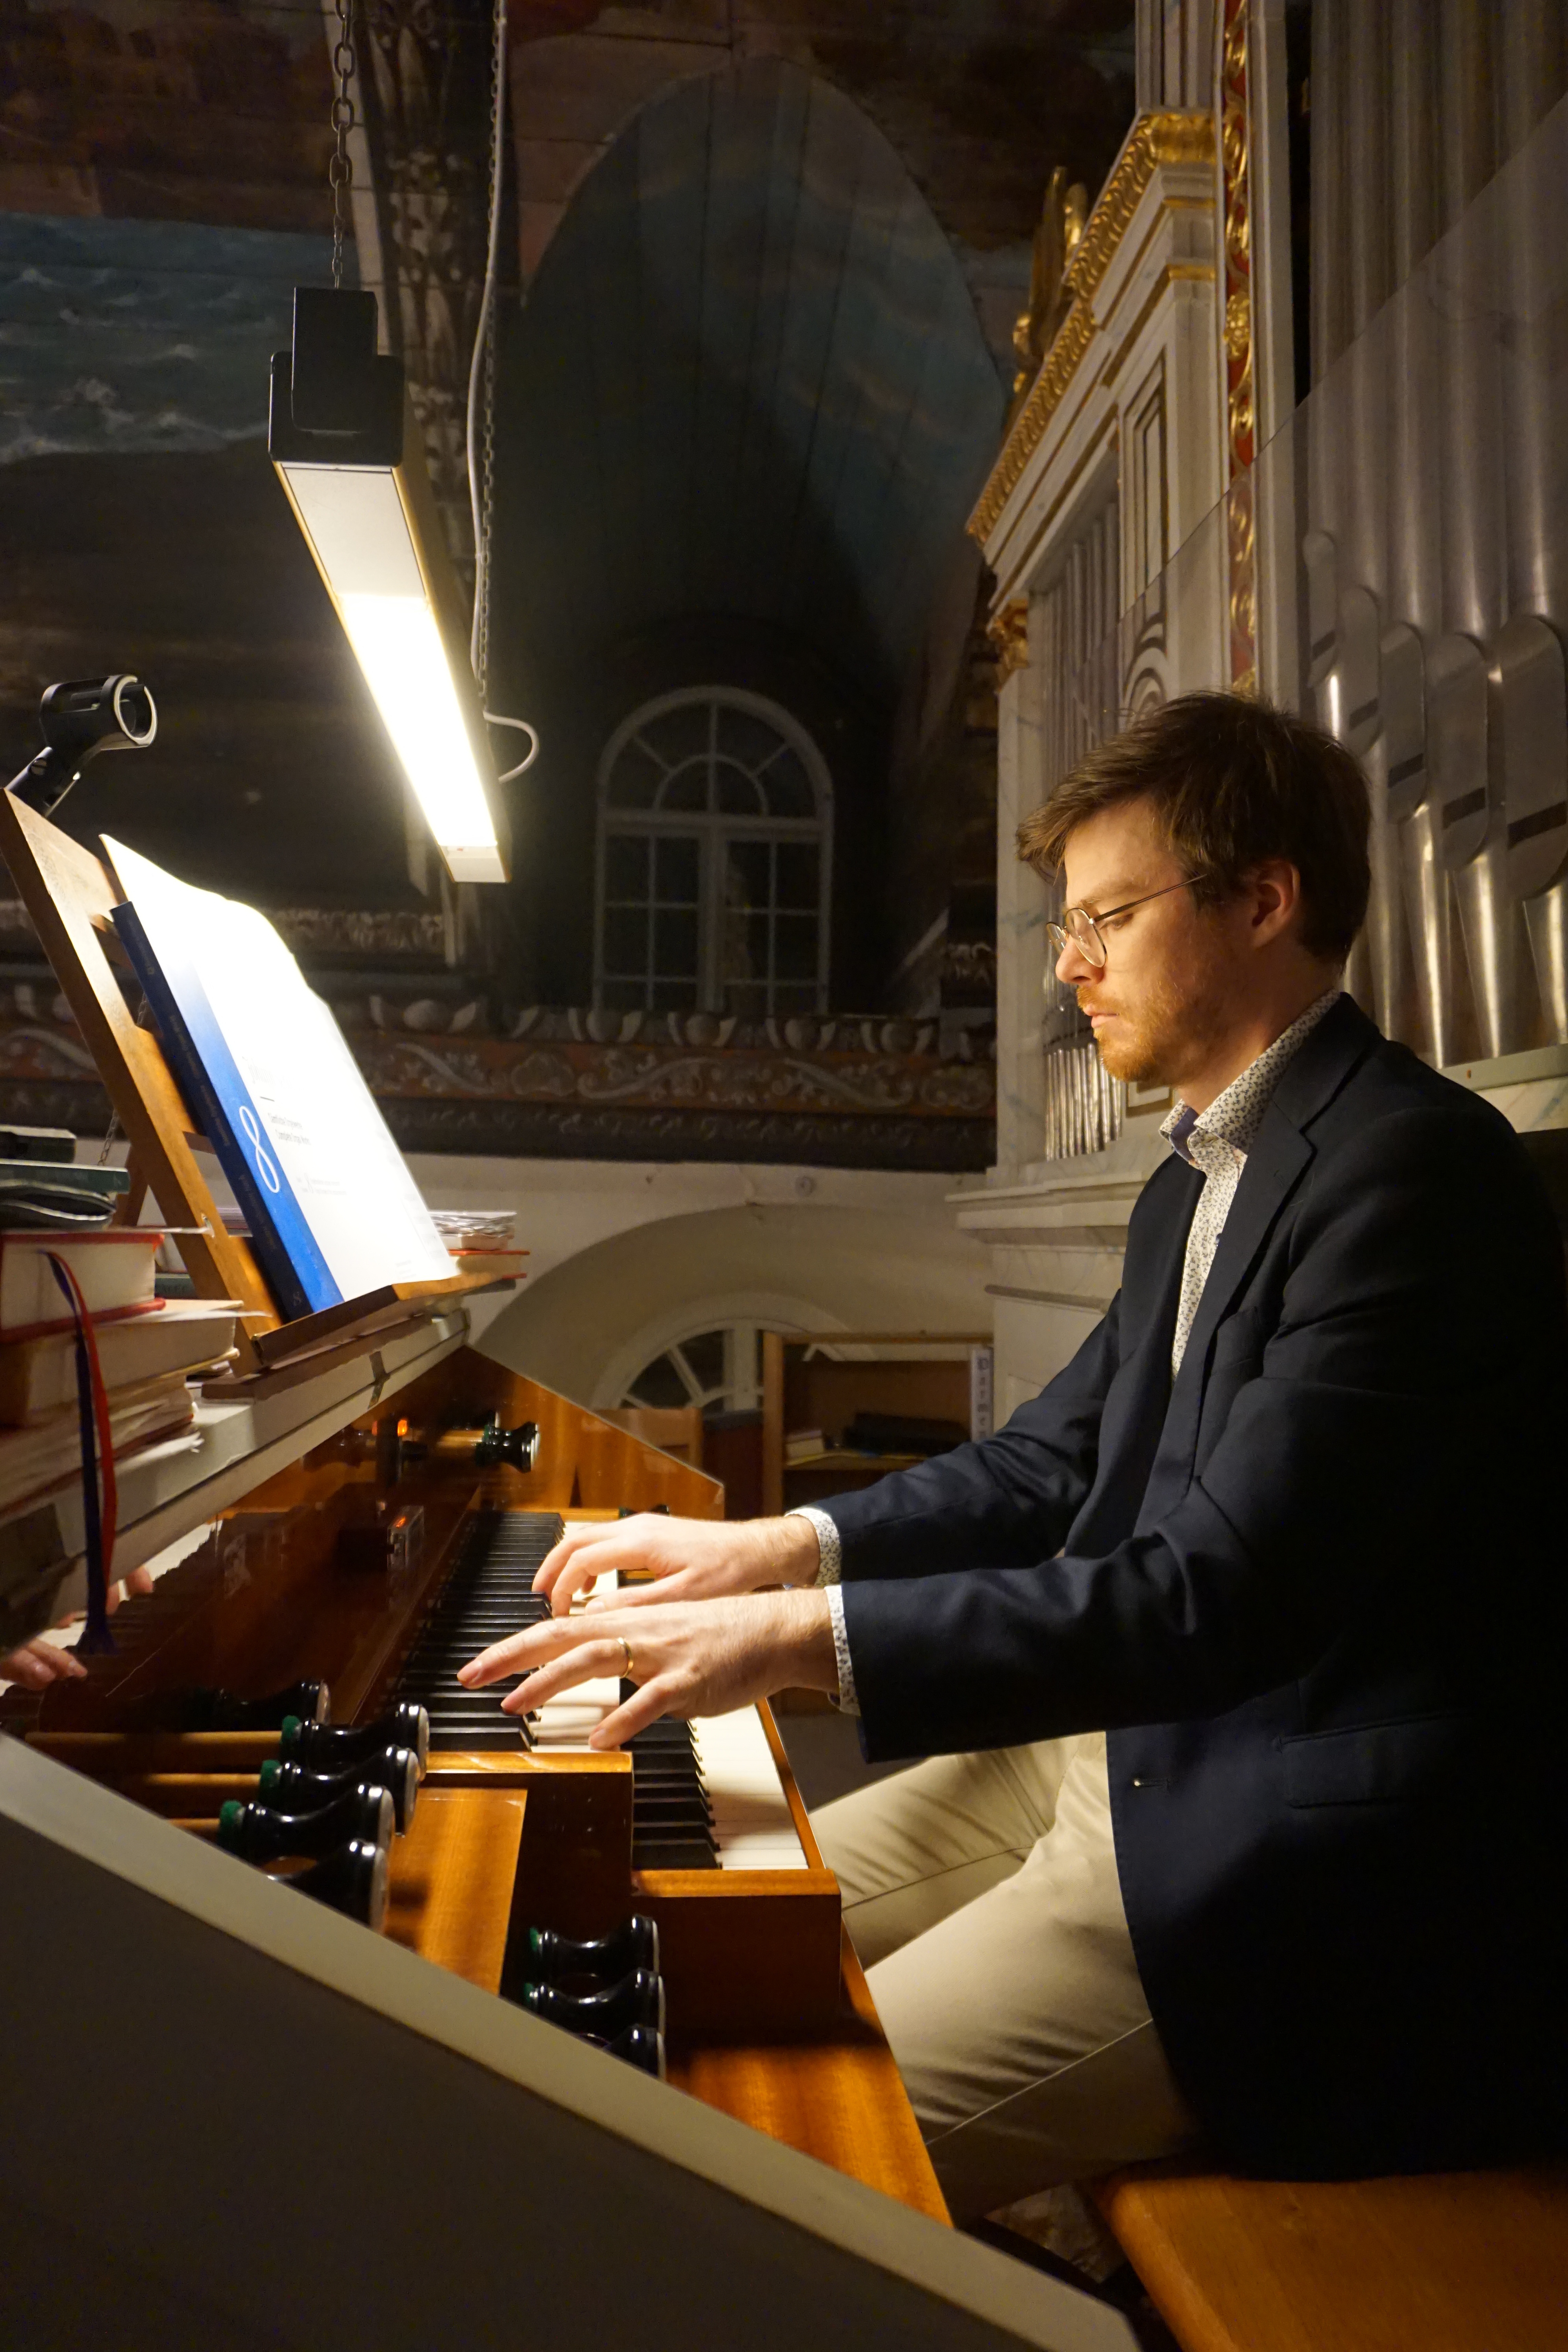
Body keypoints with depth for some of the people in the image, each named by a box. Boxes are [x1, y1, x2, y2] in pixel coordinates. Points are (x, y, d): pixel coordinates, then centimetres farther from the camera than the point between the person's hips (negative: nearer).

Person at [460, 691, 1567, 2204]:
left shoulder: (1413, 1168, -20)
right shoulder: (1196, 1178, 11)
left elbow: (1221, 1592, -27)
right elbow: (1058, 1455, 14)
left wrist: (803, 1634, -28)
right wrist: (778, 1547, 3)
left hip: (1304, 1842, -9)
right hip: (1136, 1733, 9)